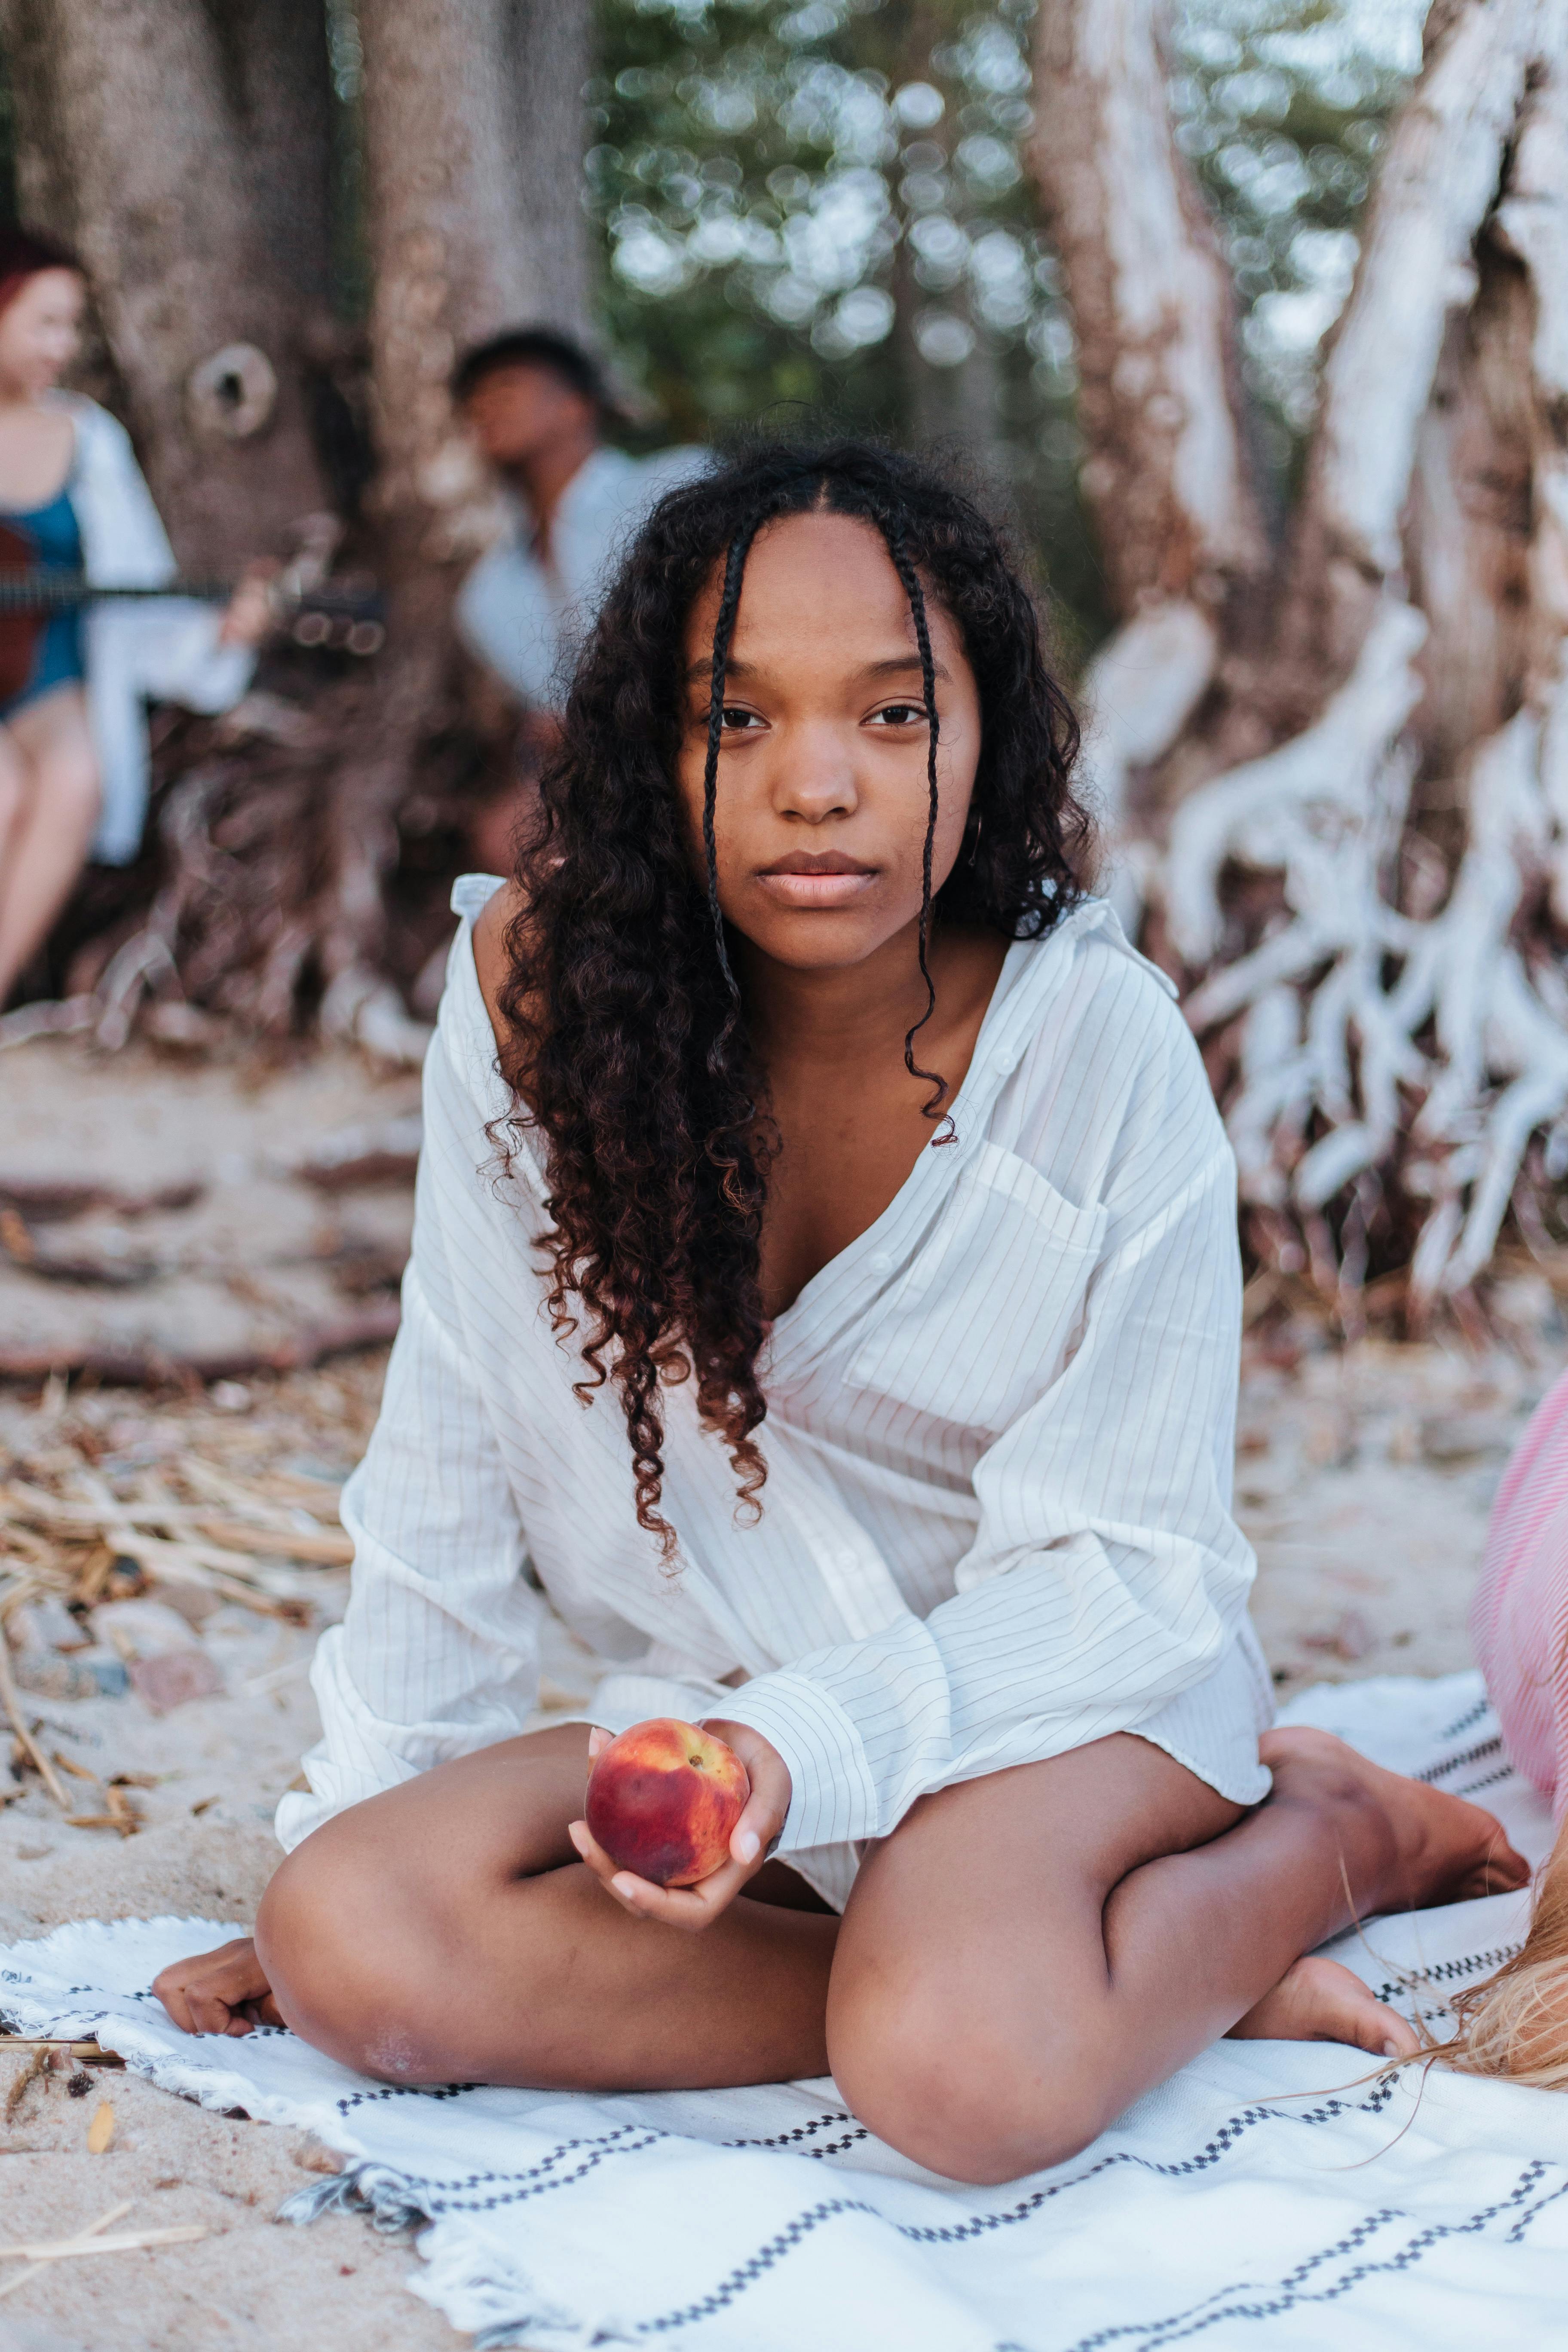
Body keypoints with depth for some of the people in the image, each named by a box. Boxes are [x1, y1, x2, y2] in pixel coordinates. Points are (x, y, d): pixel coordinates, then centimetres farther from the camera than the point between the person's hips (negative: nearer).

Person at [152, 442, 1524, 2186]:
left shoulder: (1104, 1044, -17)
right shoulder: (538, 981, -12)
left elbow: (1123, 1567, -14)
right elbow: (453, 1458, -2)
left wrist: (812, 1749, -30)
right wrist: (342, 1831, -2)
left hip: (1067, 1693, -4)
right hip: (725, 1705, 5)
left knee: (967, 2065, -35)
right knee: (346, 1938, -22)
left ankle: (1327, 1836, -2)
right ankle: (1110, 1970, -12)